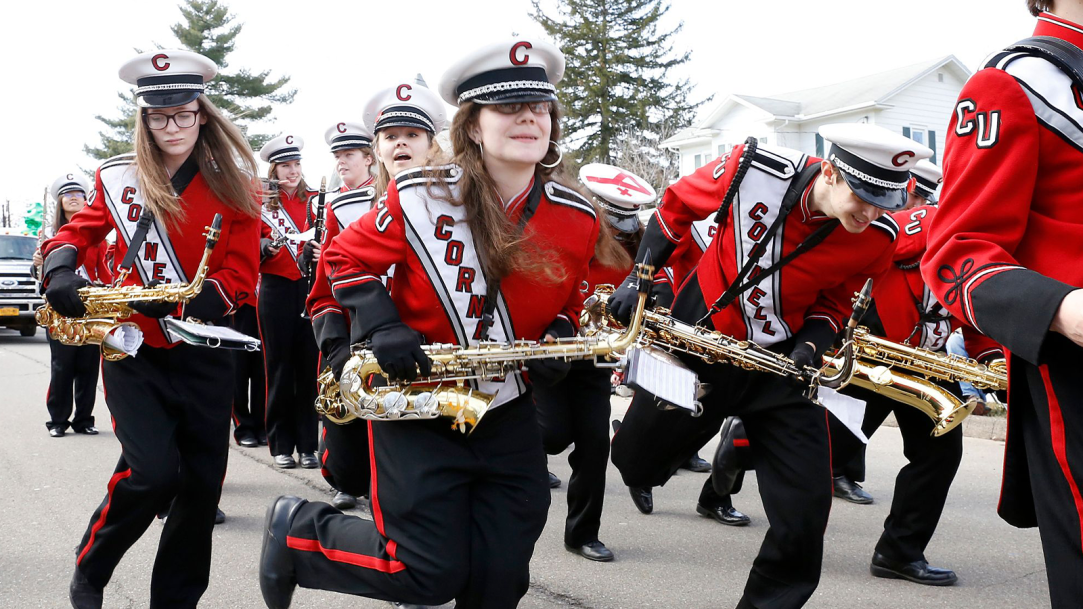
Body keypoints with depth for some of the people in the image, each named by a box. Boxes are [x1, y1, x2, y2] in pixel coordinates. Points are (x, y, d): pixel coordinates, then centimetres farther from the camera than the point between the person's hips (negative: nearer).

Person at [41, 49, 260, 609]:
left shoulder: (234, 186, -1)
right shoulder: (116, 177, 2)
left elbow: (240, 280, -6)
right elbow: (78, 231, 13)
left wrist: (172, 301, -22)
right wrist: (60, 270, -11)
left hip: (205, 357, 1)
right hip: (133, 353, -1)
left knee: (201, 486, 3)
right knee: (154, 473, -16)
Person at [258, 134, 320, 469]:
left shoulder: (314, 200, 8)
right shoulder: (261, 203, 3)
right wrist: (267, 244, -18)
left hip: (310, 288, 1)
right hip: (276, 290, -1)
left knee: (308, 365, 2)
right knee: (279, 366, 2)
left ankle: (308, 444, 8)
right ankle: (281, 444, 9)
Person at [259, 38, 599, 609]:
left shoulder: (577, 218, -5)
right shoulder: (418, 198, -14)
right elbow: (345, 257, 0)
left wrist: (559, 343, -8)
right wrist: (382, 326, -16)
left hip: (508, 416, 4)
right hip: (417, 406, -4)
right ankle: (297, 530, 21)